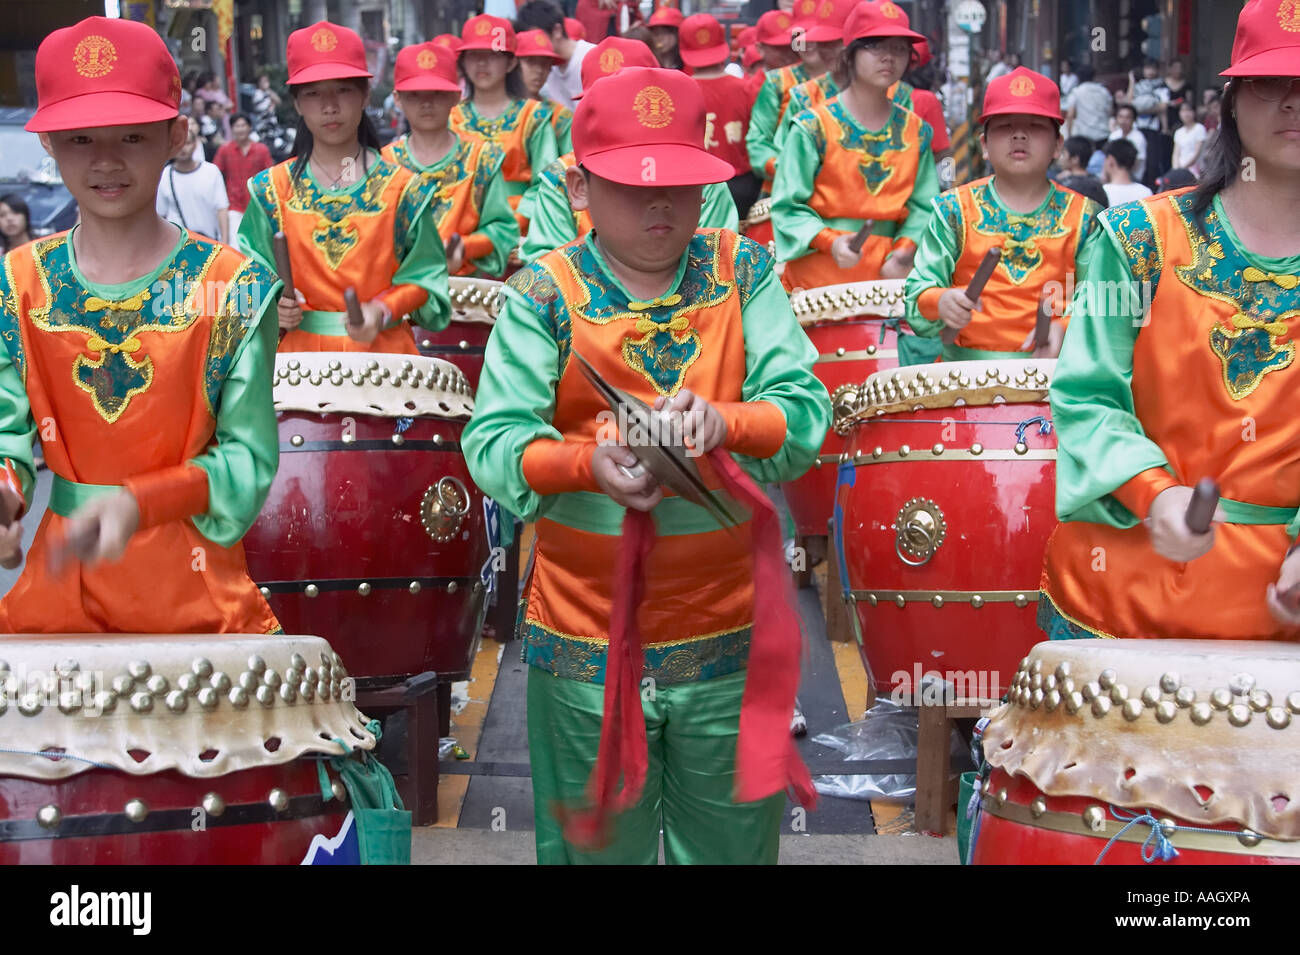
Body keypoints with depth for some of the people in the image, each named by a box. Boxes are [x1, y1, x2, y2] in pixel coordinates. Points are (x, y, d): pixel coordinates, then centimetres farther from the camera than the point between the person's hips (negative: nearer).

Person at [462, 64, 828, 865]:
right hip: (587, 644, -1)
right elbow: (492, 441, -13)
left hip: (731, 641, 1)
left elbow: (806, 411, -8)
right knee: (599, 846, 16)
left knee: (731, 844, 17)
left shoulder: (743, 273, 0)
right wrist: (589, 462, -32)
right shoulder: (544, 294, -5)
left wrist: (723, 423, -28)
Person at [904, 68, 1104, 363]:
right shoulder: (954, 209, 9)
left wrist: (1063, 329, -14)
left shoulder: (1082, 216, 11)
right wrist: (941, 302, -17)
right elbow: (918, 291, 5)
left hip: (1055, 369, -3)